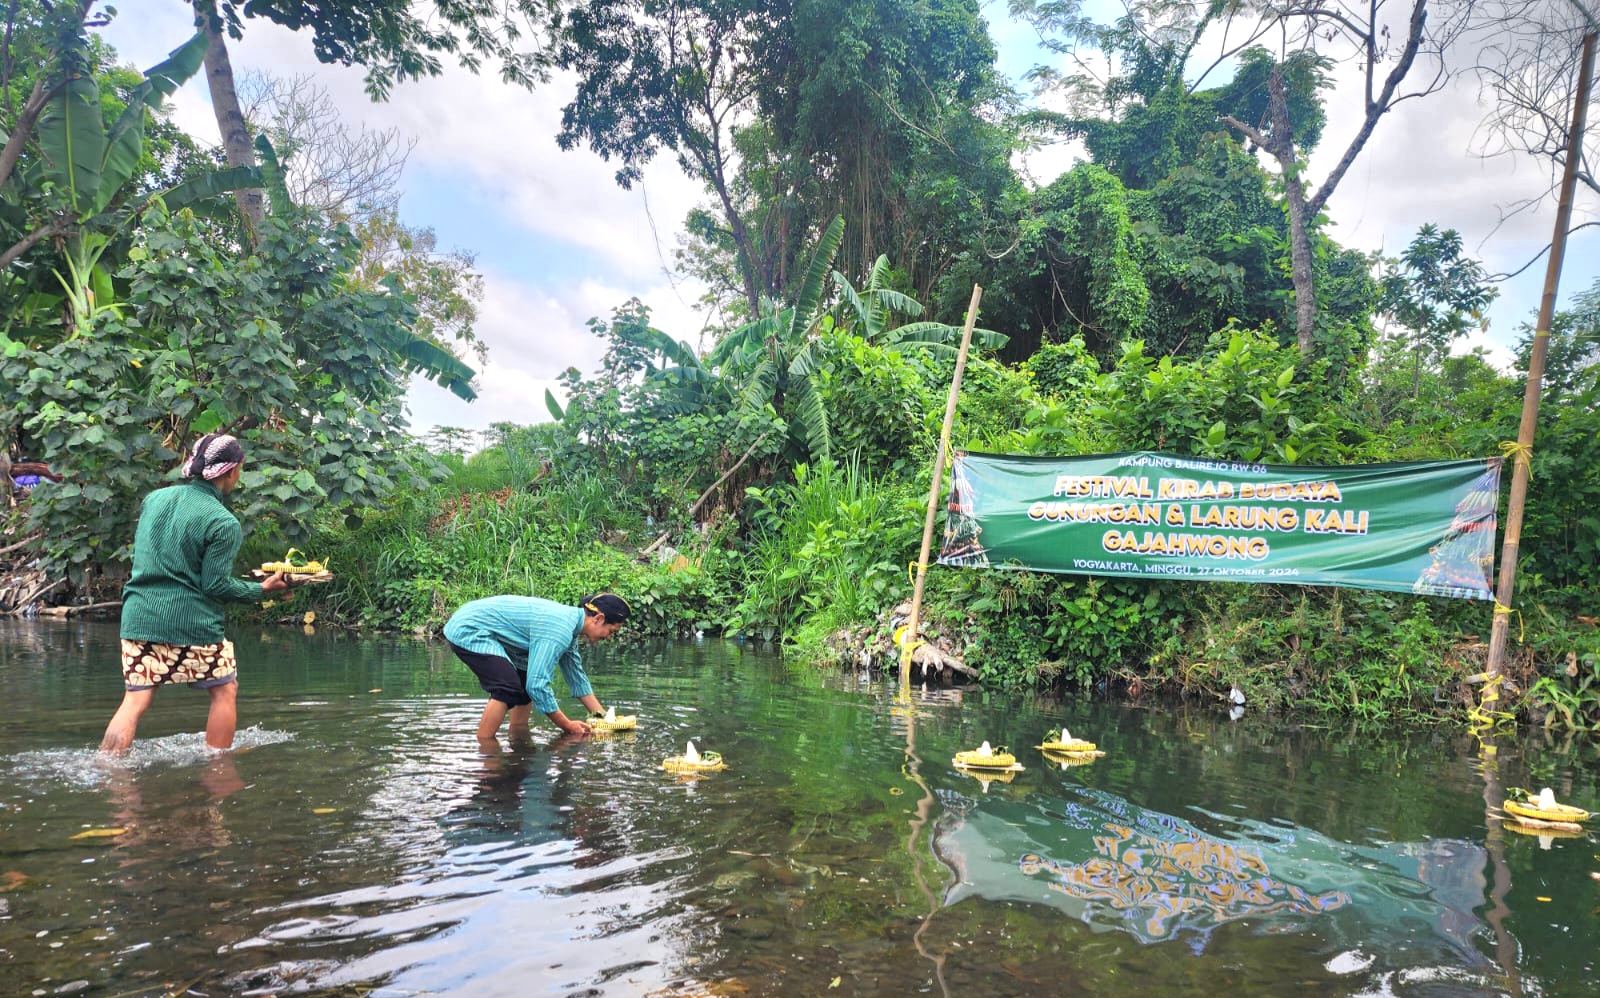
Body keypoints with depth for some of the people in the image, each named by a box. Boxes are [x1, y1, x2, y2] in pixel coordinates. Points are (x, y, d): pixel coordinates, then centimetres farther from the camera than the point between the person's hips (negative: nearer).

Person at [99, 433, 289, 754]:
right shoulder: (223, 523, -13)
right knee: (224, 690, 13)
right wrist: (261, 589, 0)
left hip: (139, 617, 6)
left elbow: (140, 553, 19)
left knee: (135, 700, 9)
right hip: (191, 623, -6)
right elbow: (216, 585, -12)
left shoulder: (154, 498, 7)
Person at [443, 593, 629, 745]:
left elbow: (577, 677, 16)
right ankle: (483, 741, -13)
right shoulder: (559, 630, -27)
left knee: (527, 680, 13)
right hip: (467, 631, -10)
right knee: (509, 687, -22)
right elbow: (538, 684, -29)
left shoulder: (570, 620, 4)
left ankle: (518, 733, 22)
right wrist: (567, 726, -18)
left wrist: (604, 717, 13)